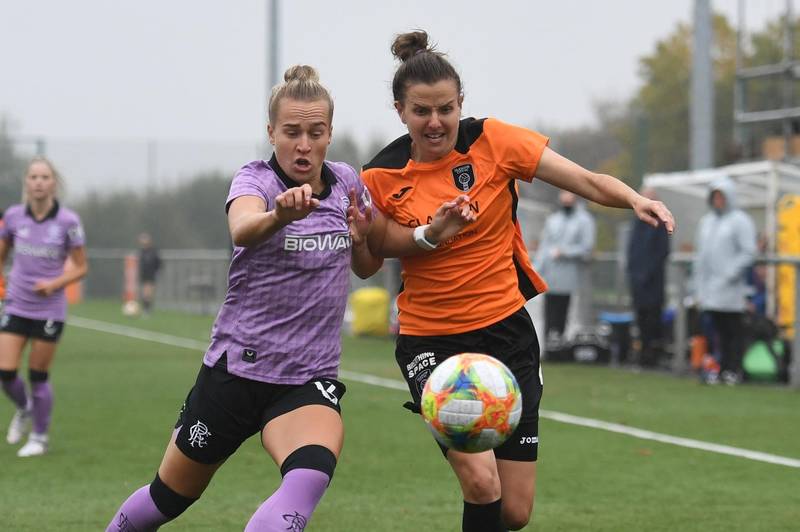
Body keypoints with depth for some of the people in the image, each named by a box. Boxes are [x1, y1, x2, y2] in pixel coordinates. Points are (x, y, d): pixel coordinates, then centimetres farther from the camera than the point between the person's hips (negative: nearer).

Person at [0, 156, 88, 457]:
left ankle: (40, 437, 21)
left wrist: (54, 284, -18)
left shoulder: (67, 222, -10)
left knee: (38, 376, 3)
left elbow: (81, 267, -3)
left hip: (49, 310, -2)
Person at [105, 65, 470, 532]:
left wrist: (362, 239, -6)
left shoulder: (347, 182, 3)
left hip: (309, 379, 2)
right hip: (237, 367, -2)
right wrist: (280, 214, -59)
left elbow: (366, 268, 18)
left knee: (313, 473, -32)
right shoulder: (256, 178, -10)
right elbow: (243, 229, -35)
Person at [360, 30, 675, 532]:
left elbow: (589, 181, -9)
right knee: (481, 482, -22)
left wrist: (635, 200, -30)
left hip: (507, 331, 1)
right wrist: (429, 234, -18)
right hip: (430, 340, -1)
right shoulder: (381, 177, -6)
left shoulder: (493, 141, -7)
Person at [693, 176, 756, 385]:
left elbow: (748, 252, -9)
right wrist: (698, 287, 15)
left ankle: (733, 369, 2)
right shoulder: (706, 221, 18)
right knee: (716, 331, 5)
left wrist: (731, 274, -15)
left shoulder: (740, 220, -2)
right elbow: (699, 256, 21)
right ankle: (719, 368, 8)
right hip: (709, 292, 6)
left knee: (734, 331, -1)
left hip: (731, 290, -6)